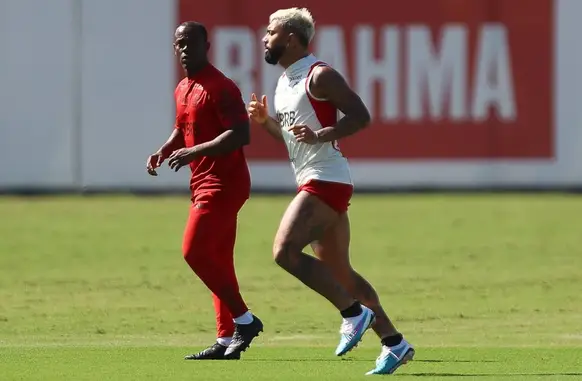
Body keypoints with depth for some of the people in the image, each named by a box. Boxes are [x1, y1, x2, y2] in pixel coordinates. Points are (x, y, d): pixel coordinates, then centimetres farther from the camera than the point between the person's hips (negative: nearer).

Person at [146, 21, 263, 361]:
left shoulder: (219, 87, -15)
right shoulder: (183, 89, 14)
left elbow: (241, 134, -23)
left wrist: (194, 152, -27)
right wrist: (163, 152, 10)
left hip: (223, 183, -10)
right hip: (204, 183, 10)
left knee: (194, 251, -14)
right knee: (218, 261, 9)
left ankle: (244, 320, -5)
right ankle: (226, 340, 11)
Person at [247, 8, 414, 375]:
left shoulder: (319, 76, -12)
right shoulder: (285, 81, 17)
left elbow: (361, 115, -16)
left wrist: (319, 136, -27)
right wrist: (264, 120, 10)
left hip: (327, 180, -10)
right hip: (312, 181, 10)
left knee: (285, 251, -19)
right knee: (339, 272, 9)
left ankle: (353, 312, -12)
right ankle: (394, 342, 13)